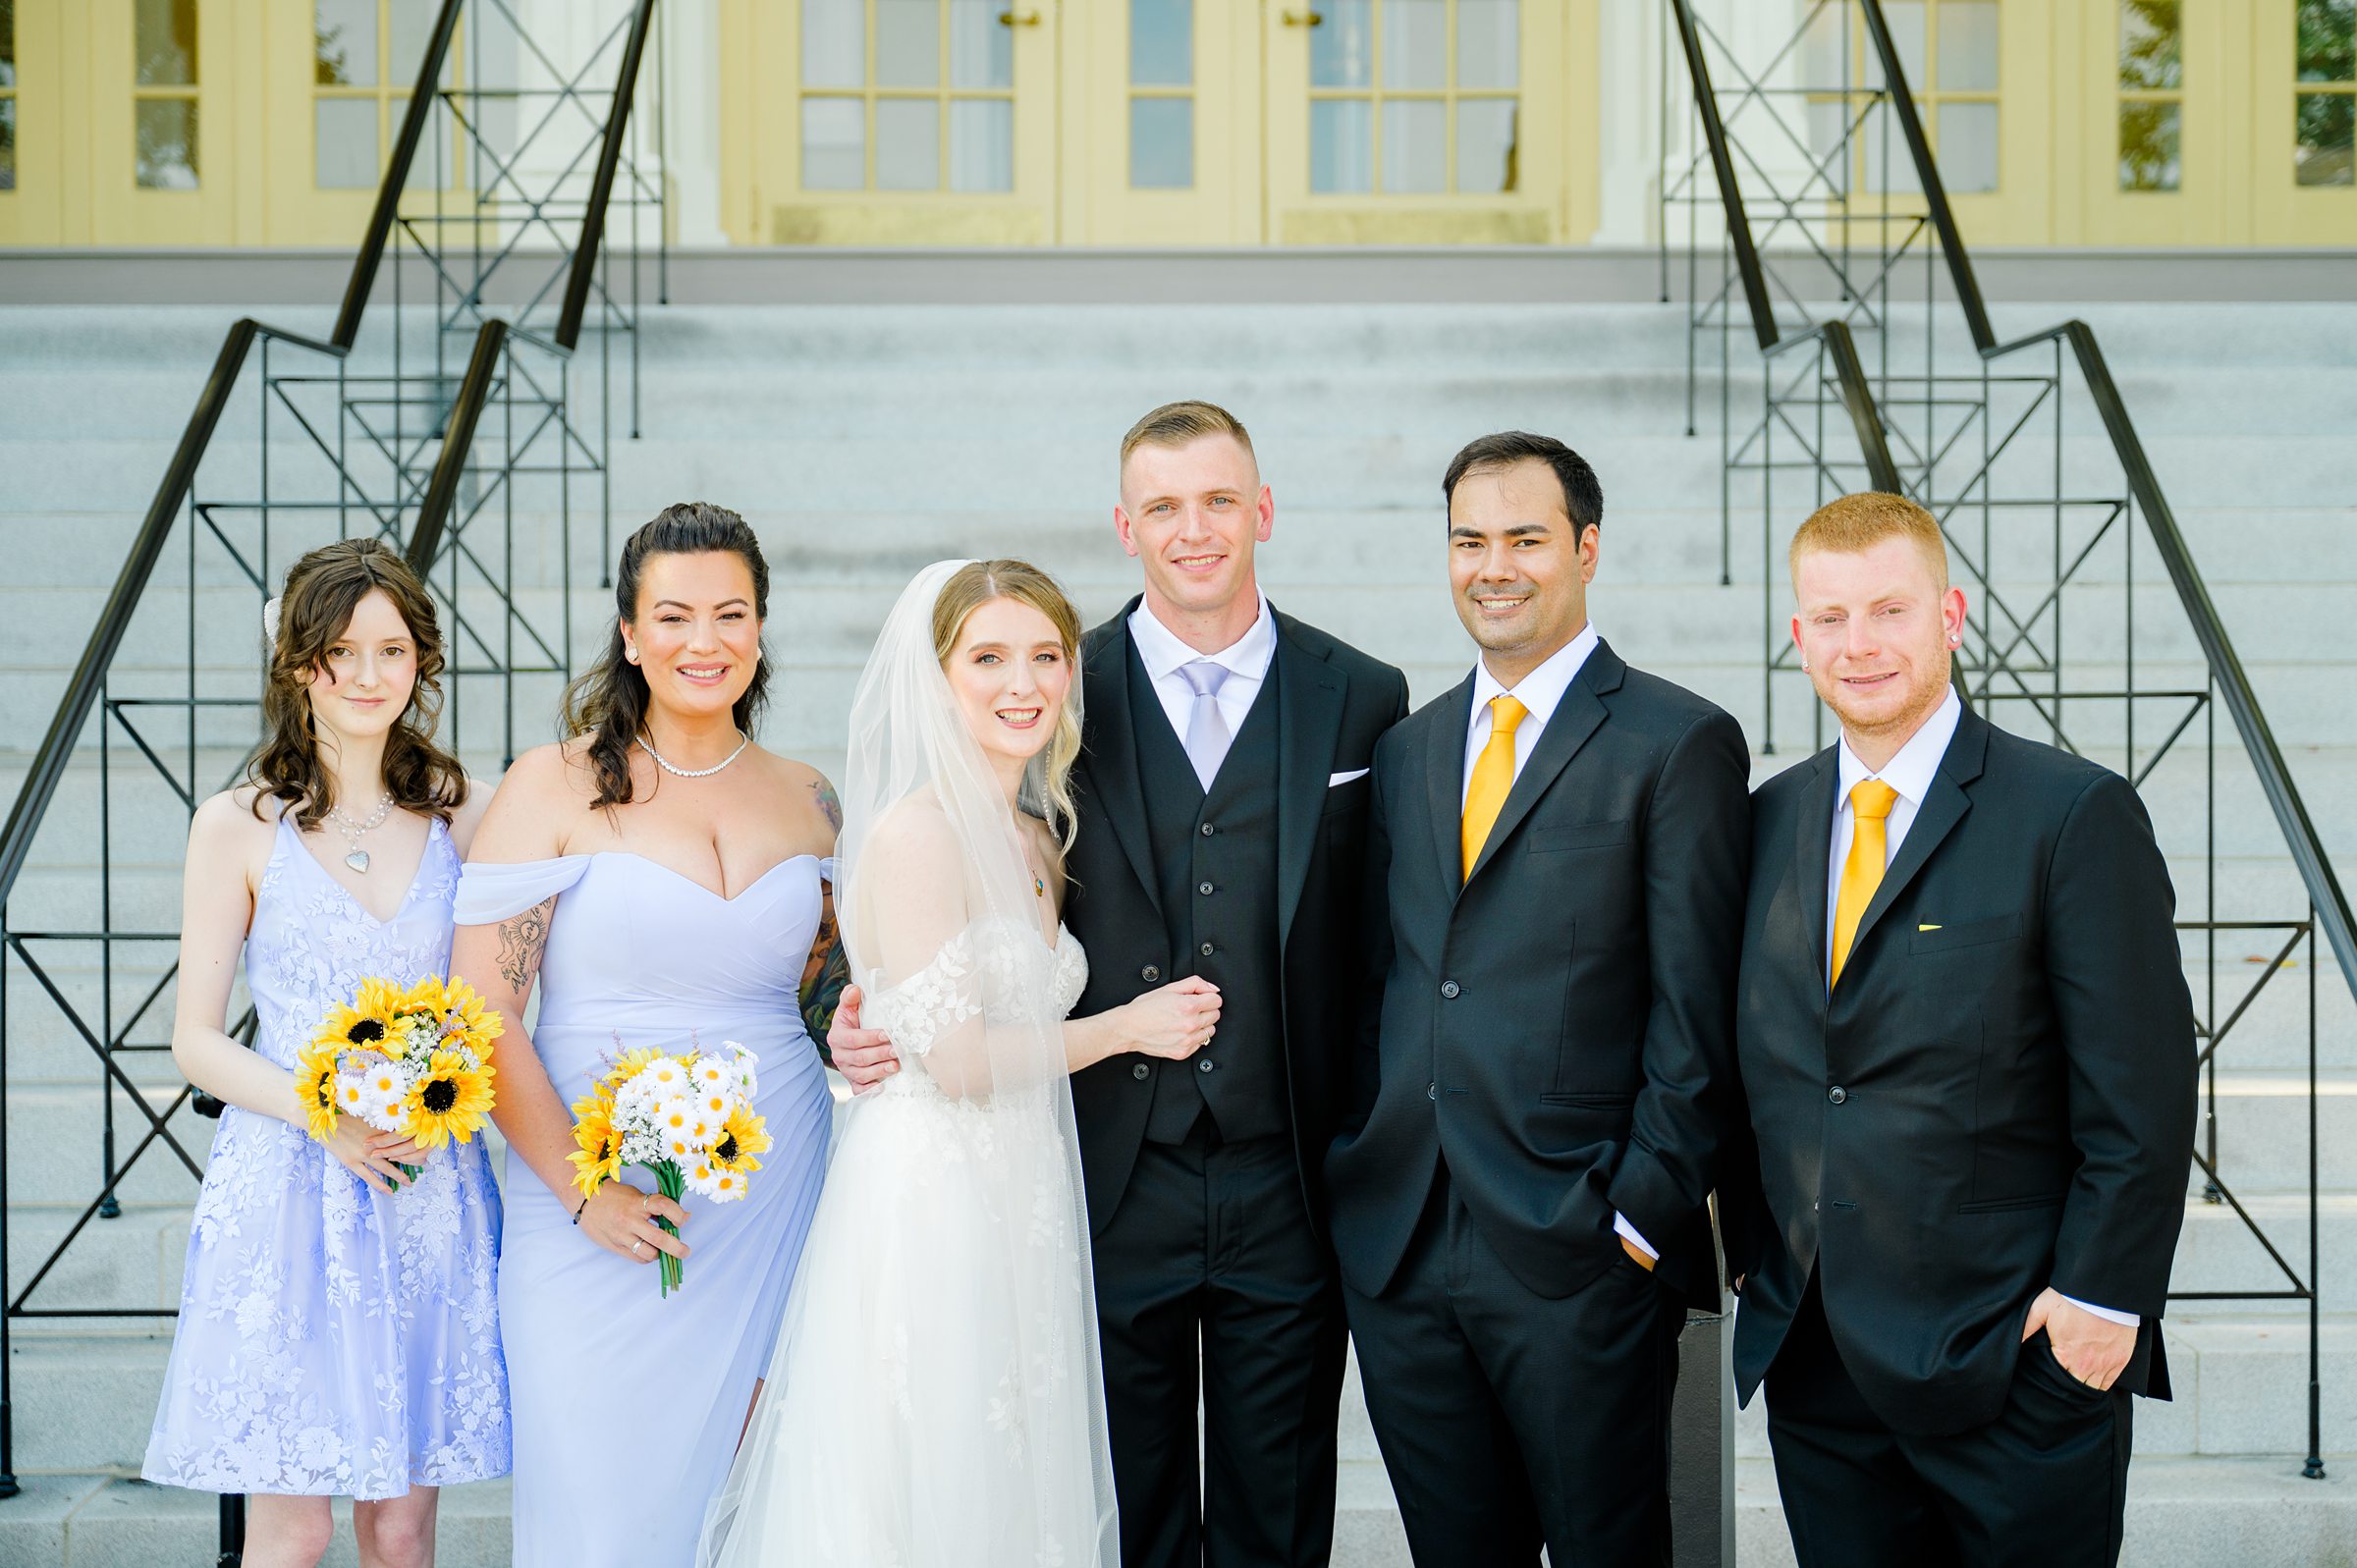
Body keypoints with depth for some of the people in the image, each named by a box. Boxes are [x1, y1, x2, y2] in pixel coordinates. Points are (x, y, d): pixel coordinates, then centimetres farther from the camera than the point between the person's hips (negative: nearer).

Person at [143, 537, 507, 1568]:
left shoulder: (461, 815, 6)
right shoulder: (239, 826, -1)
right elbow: (196, 1040, 0)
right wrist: (324, 1116, -15)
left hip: (435, 1200, 2)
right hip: (289, 1196, -2)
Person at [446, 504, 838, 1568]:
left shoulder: (807, 802, 9)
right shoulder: (556, 786, -2)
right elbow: (483, 1013, -7)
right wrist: (583, 1189, -13)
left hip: (773, 1201, 3)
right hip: (596, 1214, -3)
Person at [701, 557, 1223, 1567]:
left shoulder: (1039, 839, 12)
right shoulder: (918, 831, -13)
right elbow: (957, 1059, -18)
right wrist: (1127, 1026, -8)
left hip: (1023, 1208, 8)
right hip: (930, 1207, -8)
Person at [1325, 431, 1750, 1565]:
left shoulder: (1680, 745, -4)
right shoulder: (1404, 748, 15)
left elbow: (1696, 1016, -8)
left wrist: (1644, 1219, -12)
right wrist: (1358, 1174, 8)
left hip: (1577, 1258, -5)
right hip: (1397, 1248, 5)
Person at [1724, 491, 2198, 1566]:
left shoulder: (2074, 814, -7)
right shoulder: (1769, 821, 9)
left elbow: (2141, 1094, -9)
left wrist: (2101, 1297, -13)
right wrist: (1757, 1255, 9)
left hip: (2014, 1355, -4)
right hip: (1810, 1353, 5)